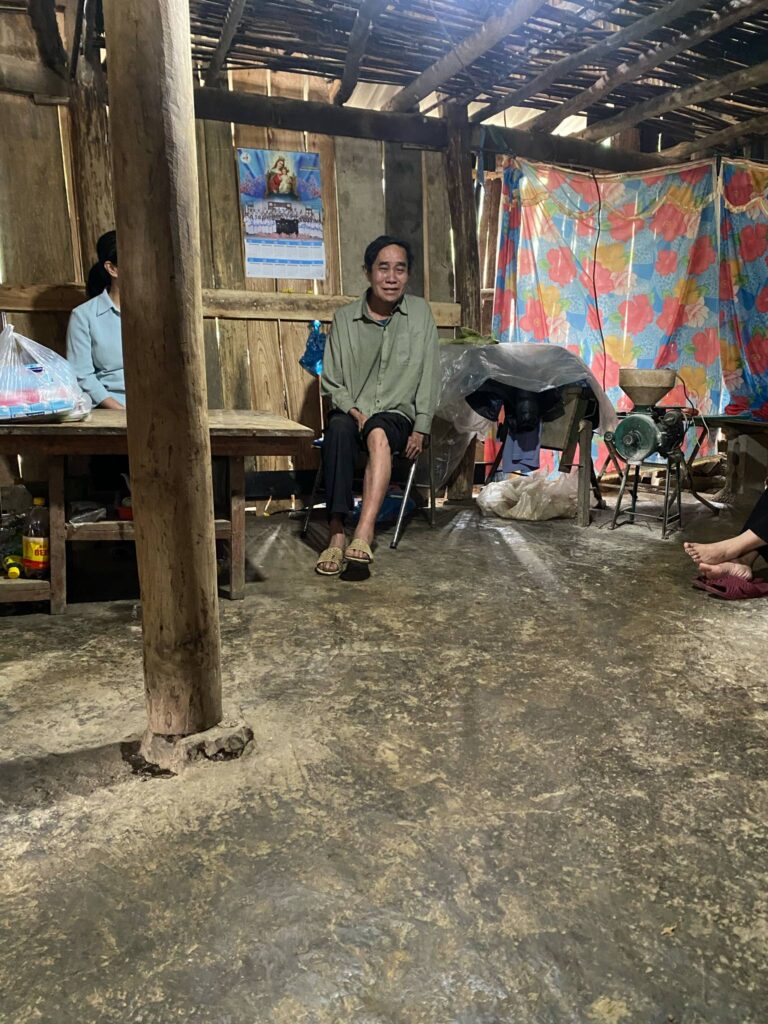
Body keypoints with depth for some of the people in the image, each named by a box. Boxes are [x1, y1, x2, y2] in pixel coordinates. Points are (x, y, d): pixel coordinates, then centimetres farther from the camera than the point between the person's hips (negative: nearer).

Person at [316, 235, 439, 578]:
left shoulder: (420, 312, 3)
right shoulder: (345, 318, 2)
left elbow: (429, 376, 3)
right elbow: (331, 380, 5)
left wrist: (421, 428, -4)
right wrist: (352, 410, -13)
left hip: (397, 415, 0)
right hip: (351, 411, 1)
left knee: (378, 433, -37)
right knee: (339, 430, -36)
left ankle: (363, 534, -48)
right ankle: (336, 533, -39)